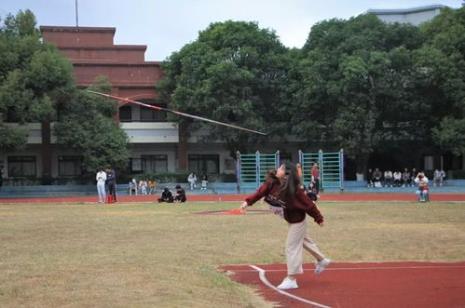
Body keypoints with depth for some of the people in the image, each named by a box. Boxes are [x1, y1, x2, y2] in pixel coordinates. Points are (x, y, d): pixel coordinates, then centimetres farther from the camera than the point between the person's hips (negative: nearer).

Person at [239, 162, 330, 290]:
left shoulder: (294, 189, -33)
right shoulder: (272, 182, -15)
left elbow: (308, 204, -24)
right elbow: (261, 192, -16)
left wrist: (318, 218, -14)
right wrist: (248, 201, -31)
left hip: (297, 220, -8)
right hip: (290, 218, 8)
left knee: (292, 247, -3)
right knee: (303, 239, 25)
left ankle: (291, 279, 7)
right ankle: (322, 260, 46)